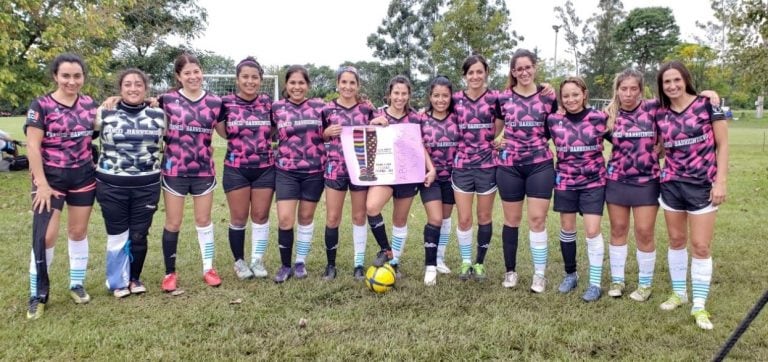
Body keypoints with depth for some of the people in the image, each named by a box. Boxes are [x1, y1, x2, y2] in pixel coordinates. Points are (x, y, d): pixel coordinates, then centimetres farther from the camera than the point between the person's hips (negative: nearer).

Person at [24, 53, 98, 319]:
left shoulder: (89, 104, 5)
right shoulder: (41, 105, -8)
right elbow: (33, 147, -11)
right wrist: (42, 184, -16)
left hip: (83, 177, 4)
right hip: (51, 178, -3)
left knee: (78, 231, 11)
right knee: (45, 236, -6)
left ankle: (77, 284, 26)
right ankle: (38, 295, 9)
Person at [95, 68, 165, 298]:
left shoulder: (158, 115, 3)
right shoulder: (104, 114, -1)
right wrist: (98, 163, 3)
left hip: (147, 186, 1)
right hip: (111, 186, -1)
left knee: (139, 235, 7)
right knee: (117, 235, 7)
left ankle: (134, 278, 29)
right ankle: (118, 282, 26)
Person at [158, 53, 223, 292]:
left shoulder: (214, 102, 0)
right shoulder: (167, 100, -4)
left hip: (204, 170, 1)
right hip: (174, 170, -1)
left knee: (203, 220, 11)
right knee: (173, 222, 7)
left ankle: (208, 268, 23)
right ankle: (170, 273, 19)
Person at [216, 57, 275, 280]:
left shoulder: (267, 102, 3)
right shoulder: (226, 103, -2)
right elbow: (224, 133, 5)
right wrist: (213, 115, -8)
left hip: (265, 168, 2)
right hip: (236, 169, -1)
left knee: (261, 215, 8)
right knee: (238, 218, 6)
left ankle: (257, 260, 22)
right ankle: (239, 262, 22)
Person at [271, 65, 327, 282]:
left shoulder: (319, 106, 3)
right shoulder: (277, 108, 2)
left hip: (314, 171, 1)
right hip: (286, 171, 0)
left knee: (306, 217, 10)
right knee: (285, 219, -6)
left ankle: (300, 262, 26)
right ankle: (285, 265, 12)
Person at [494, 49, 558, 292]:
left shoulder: (548, 97, 3)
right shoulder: (503, 98, 3)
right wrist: (498, 139, 1)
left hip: (540, 165, 0)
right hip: (509, 166, 1)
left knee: (537, 219, -4)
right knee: (511, 220, 8)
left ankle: (540, 274, 8)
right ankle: (510, 271, 21)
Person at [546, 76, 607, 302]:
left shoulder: (598, 118, -7)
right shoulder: (554, 121, -2)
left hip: (593, 182, -2)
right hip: (565, 182, 2)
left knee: (592, 231, -5)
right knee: (567, 229, 10)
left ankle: (595, 283, 7)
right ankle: (570, 274, 29)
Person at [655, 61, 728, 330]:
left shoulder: (707, 104, -8)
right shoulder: (660, 114, 2)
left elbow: (722, 144, -6)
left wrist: (721, 181, -11)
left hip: (703, 185, -3)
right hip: (671, 184, 3)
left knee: (700, 245, -1)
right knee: (677, 240, 12)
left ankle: (699, 305, 10)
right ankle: (679, 293, 28)